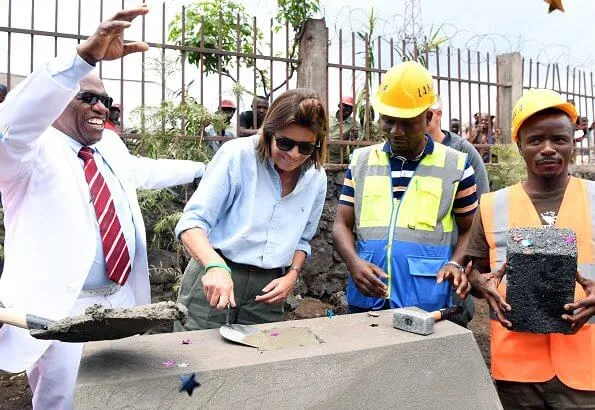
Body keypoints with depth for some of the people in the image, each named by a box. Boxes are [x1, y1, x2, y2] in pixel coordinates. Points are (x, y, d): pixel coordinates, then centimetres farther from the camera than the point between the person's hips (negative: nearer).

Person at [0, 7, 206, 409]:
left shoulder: (110, 145, 9)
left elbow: (146, 170, 27)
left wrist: (203, 169, 36)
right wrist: (84, 56, -47)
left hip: (121, 299, 7)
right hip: (60, 308, -7)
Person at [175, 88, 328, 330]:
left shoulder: (316, 178, 3)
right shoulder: (237, 155, -13)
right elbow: (192, 221, -15)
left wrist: (292, 276, 0)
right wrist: (215, 265, -32)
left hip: (267, 291, 4)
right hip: (214, 283, -3)